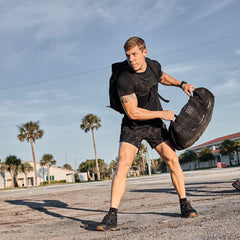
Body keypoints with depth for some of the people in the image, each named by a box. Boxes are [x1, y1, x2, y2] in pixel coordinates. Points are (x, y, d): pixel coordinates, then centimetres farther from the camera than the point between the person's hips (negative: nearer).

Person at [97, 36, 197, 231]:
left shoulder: (154, 65, -5)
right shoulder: (125, 80, -24)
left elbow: (163, 77, 22)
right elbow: (132, 112, -23)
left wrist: (181, 84, 6)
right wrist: (162, 114, -18)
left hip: (155, 124, 5)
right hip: (133, 126, -4)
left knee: (172, 160, -4)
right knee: (123, 165, -18)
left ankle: (185, 205, 11)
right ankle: (112, 215, -15)